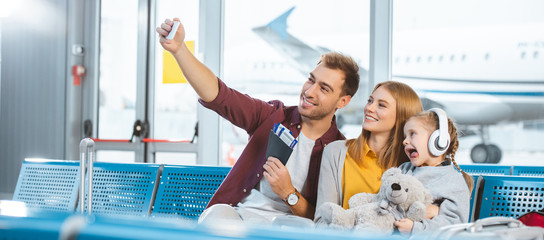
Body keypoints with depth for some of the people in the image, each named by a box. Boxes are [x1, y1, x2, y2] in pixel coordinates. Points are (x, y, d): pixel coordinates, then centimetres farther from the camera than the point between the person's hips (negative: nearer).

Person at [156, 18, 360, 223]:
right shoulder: (274, 117, 6)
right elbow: (218, 94, -6)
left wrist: (289, 193, -17)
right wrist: (178, 48, -18)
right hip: (237, 214, 1)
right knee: (217, 214, -34)